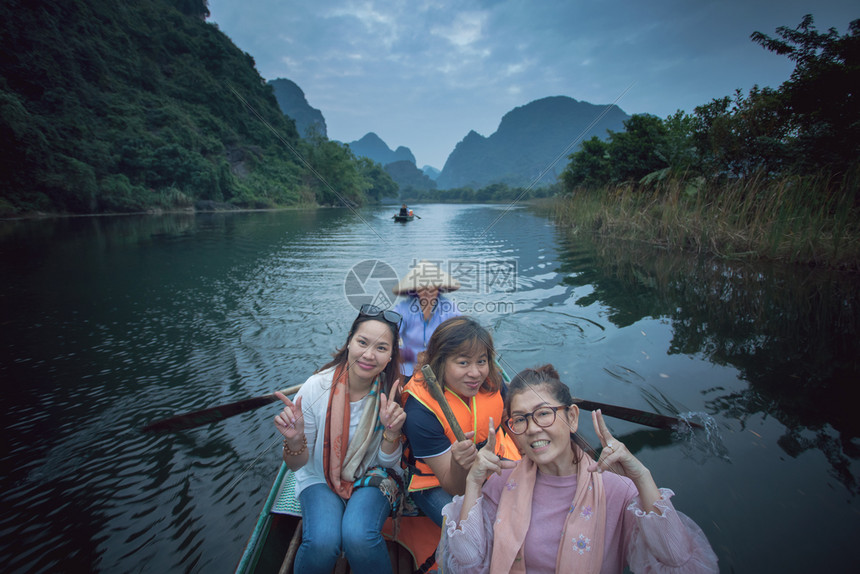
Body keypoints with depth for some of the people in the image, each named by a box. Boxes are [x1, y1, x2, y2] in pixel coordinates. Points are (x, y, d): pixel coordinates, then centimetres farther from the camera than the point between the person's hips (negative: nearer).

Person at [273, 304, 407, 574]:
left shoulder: (390, 394, -14)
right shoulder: (316, 388, -18)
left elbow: (387, 462, -6)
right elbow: (296, 465, -9)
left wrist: (392, 432, -28)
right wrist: (294, 440, -33)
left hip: (372, 477, 0)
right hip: (321, 478, 0)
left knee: (358, 537, -29)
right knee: (321, 541, -28)